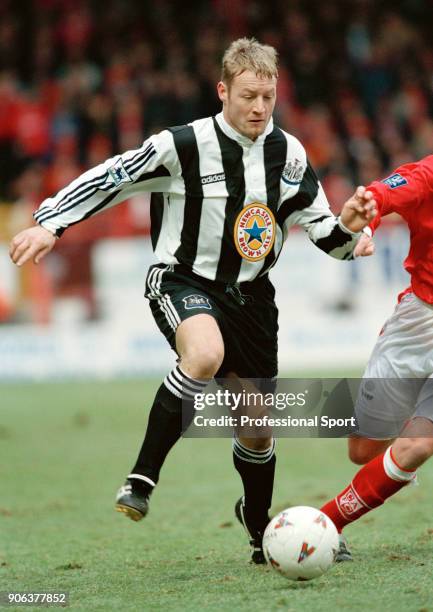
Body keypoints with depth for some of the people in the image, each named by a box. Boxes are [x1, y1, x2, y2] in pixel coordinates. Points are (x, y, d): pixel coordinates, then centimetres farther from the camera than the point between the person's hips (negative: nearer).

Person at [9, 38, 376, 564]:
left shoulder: (288, 153, -2)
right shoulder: (184, 145, -16)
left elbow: (322, 232, 4)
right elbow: (111, 177, -9)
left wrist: (347, 227, -17)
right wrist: (50, 223, -15)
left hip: (250, 292, 5)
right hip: (183, 281, -5)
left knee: (257, 431, 11)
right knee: (206, 354, -40)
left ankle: (259, 529, 38)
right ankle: (141, 479, -30)